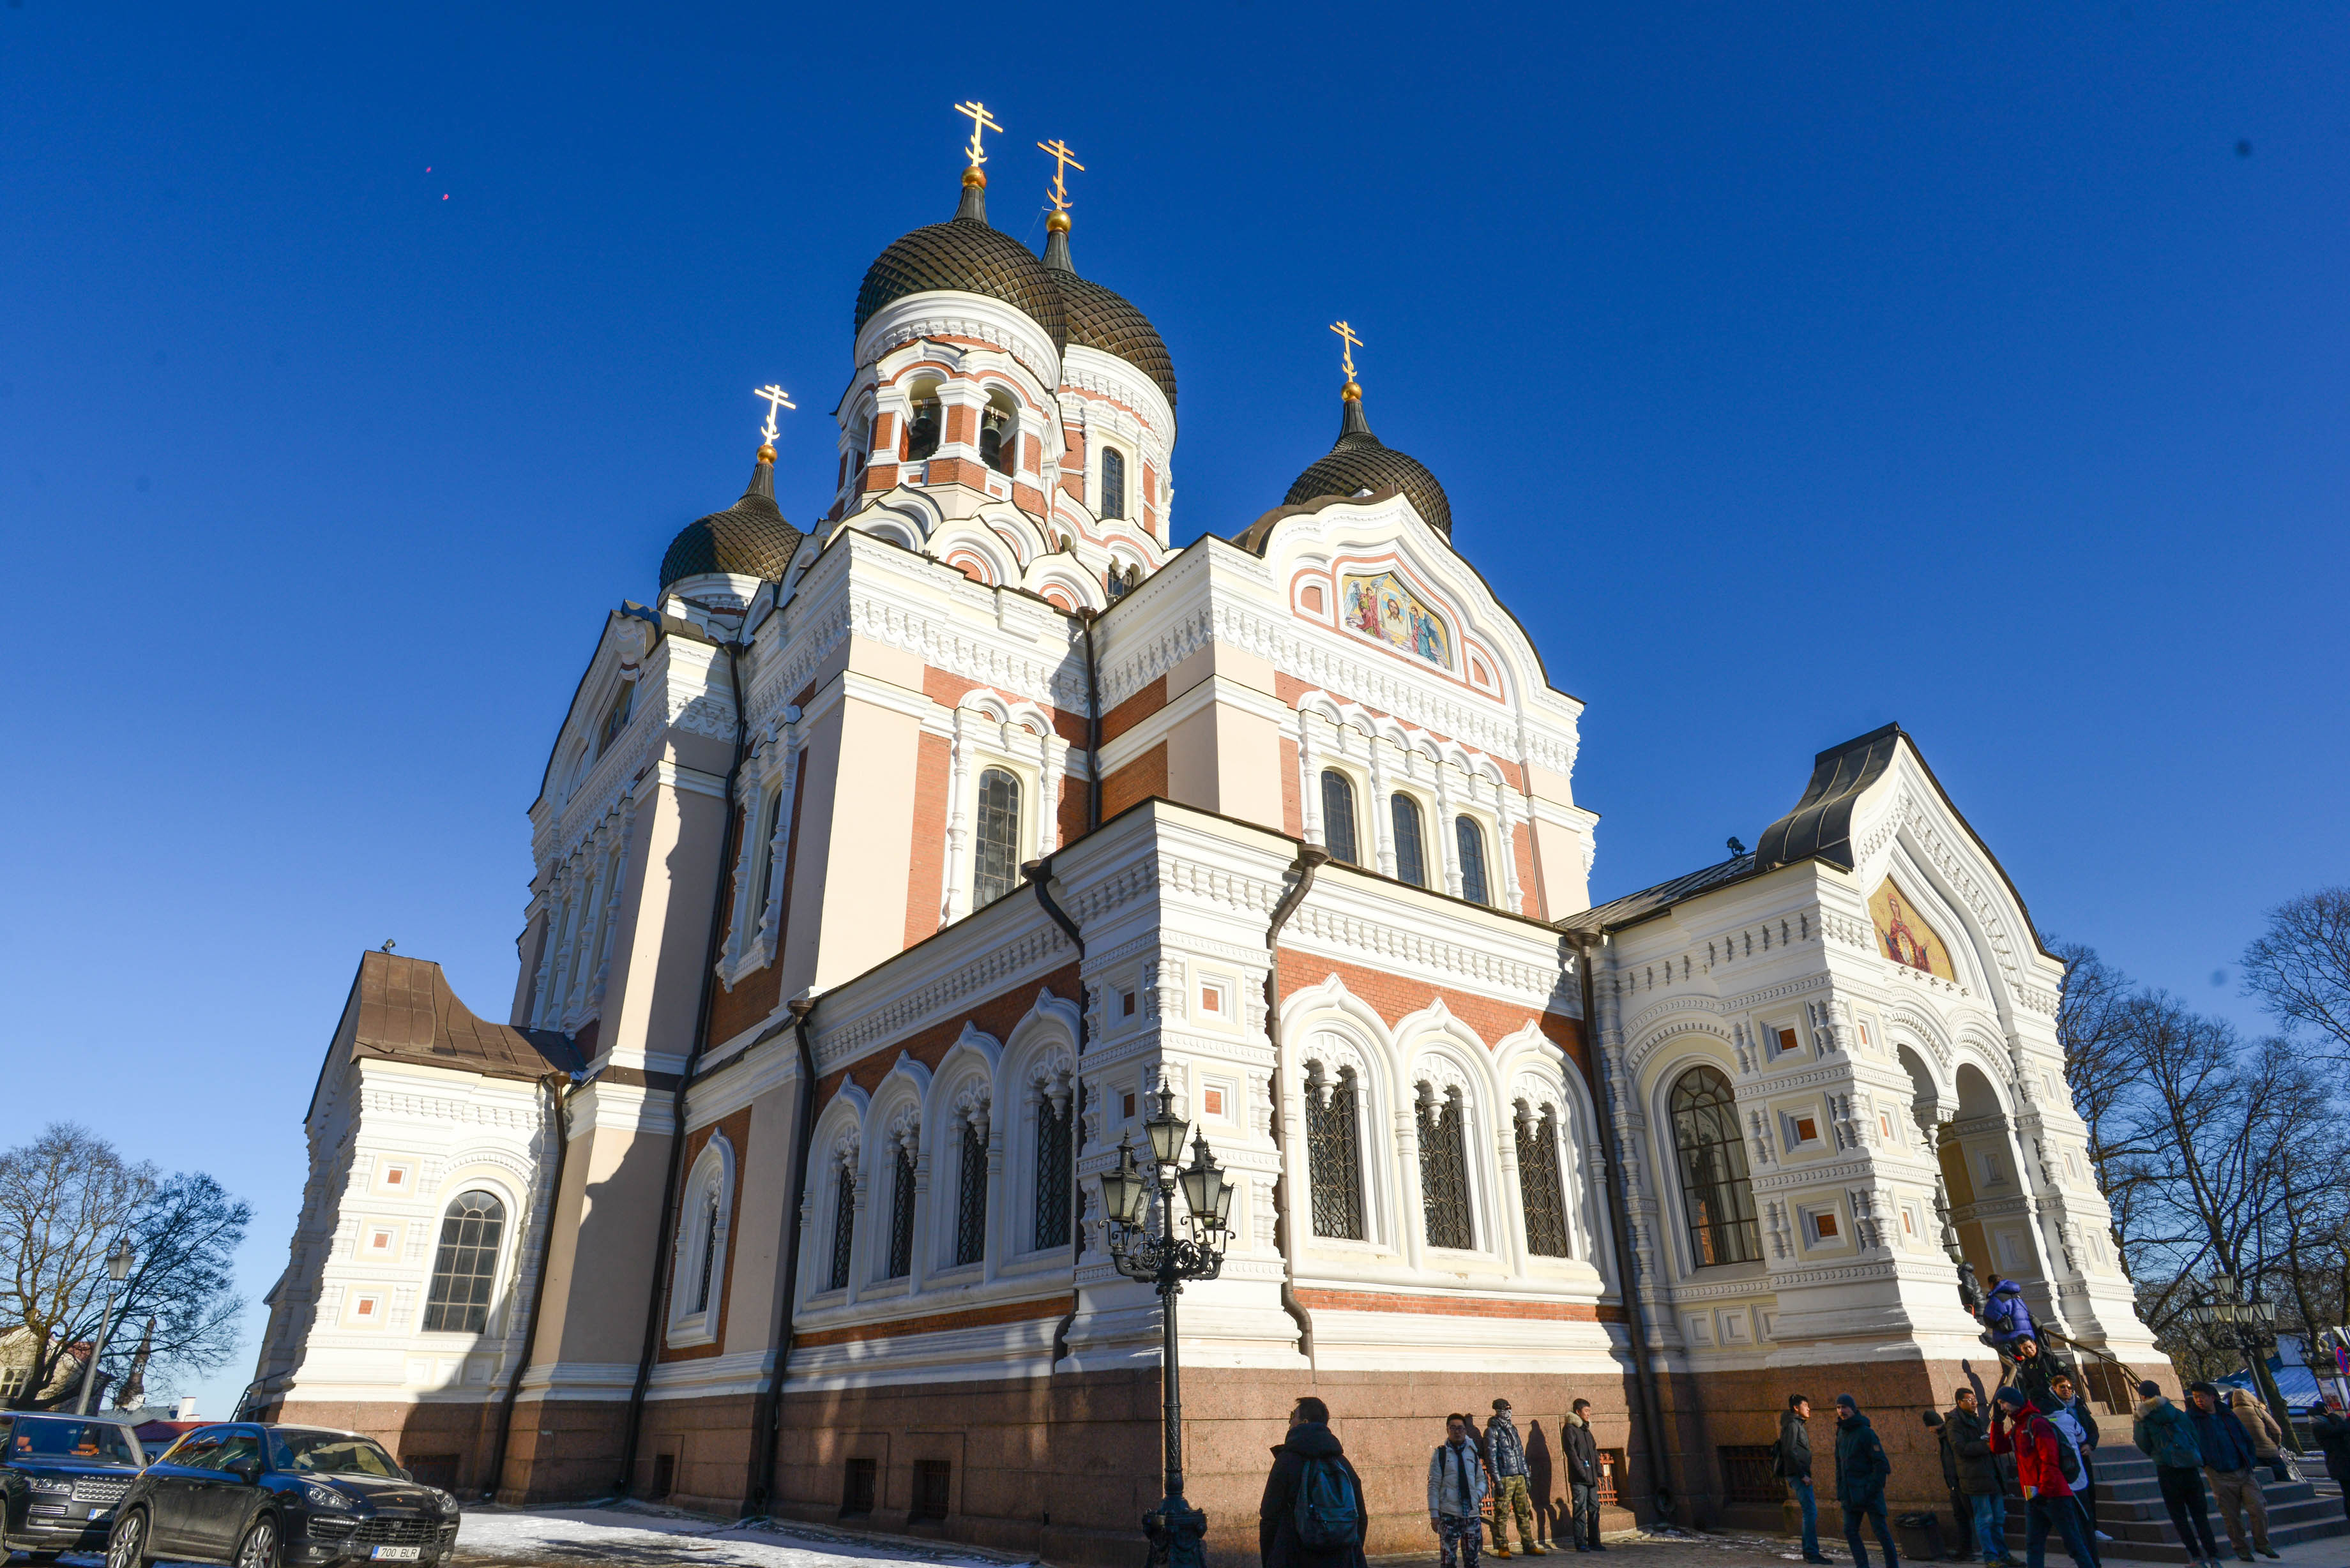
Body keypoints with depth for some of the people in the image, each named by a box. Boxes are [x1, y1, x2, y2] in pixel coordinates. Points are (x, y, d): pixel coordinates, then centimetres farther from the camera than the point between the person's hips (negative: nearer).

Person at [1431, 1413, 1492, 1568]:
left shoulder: (1472, 1453, 11)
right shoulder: (1440, 1454, -1)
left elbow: (1481, 1479, 20)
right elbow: (1433, 1485, -2)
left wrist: (1478, 1494, -1)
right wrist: (1434, 1514, -7)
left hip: (1472, 1513, 4)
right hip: (1449, 1515, -4)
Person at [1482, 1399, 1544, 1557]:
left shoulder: (1512, 1428, 17)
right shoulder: (1492, 1430, -5)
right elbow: (1491, 1457, -9)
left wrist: (1526, 1476, 17)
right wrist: (1497, 1481, -15)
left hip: (1519, 1477, 7)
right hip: (1504, 1478, -7)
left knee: (1524, 1512, 8)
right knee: (1502, 1515, -3)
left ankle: (1529, 1545, 15)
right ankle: (1502, 1548, 4)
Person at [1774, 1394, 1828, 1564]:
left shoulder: (1798, 1425, 21)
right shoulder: (1792, 1425, -9)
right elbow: (1789, 1451, -18)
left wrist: (1804, 1474, 18)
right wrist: (1803, 1475, -19)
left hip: (1800, 1475, 10)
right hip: (1797, 1474, -10)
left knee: (1810, 1512, 10)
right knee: (1811, 1512, -12)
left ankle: (1808, 1552, 14)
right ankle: (1812, 1552, -12)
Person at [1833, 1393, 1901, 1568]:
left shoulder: (1866, 1432, -9)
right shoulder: (1841, 1433, 12)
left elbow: (1881, 1463, -12)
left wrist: (1873, 1489, -18)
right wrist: (1840, 1493, 13)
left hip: (1869, 1490, -7)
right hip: (1850, 1493, 7)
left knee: (1881, 1530, -1)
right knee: (1850, 1530, 3)